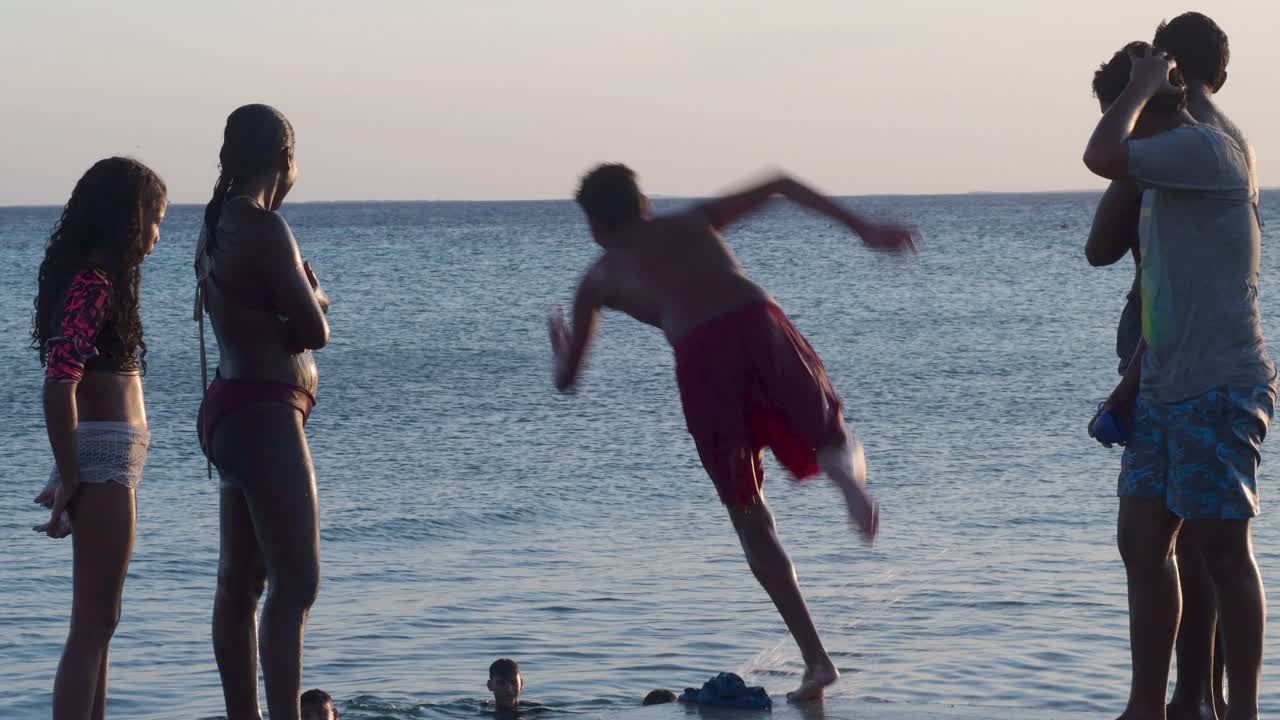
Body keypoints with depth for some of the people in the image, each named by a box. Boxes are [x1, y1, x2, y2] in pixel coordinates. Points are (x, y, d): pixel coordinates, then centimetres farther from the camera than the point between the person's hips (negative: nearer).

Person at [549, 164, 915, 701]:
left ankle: (815, 660, 2)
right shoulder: (693, 223, 33)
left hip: (700, 357, -1)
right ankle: (844, 464, -19)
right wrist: (863, 228, 20)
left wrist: (562, 344, 55)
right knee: (825, 432, 22)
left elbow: (566, 379, 31)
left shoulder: (599, 278, 28)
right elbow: (779, 185, 25)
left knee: (750, 521, 11)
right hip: (758, 324, 1)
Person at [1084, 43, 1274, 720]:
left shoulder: (1207, 149, -11)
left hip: (1221, 390, -9)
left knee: (1221, 550, -4)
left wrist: (1144, 81, -10)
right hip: (1166, 391, 9)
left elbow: (1102, 156, -25)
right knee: (1142, 542, 8)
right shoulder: (1166, 175, 18)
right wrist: (1128, 385, 18)